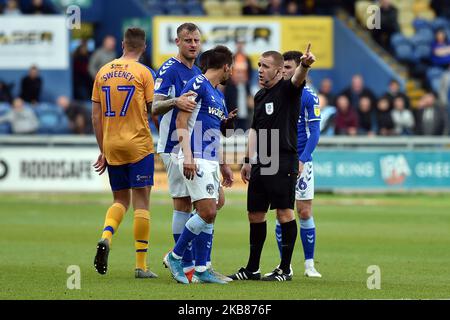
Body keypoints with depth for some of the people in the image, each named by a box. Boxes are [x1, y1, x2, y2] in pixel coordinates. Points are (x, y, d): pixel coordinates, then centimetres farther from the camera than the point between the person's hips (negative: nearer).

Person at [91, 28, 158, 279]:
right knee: (141, 202, 0)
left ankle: (106, 237, -14)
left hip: (111, 146, 4)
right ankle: (141, 265, -1)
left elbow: (96, 116, 9)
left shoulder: (103, 72, 8)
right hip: (139, 145, -4)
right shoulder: (143, 72, -5)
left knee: (121, 200, 15)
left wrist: (103, 151, 14)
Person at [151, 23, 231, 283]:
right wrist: (175, 102, -40)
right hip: (176, 147, -8)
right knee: (183, 205, -6)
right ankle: (187, 265, -1)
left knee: (215, 201, 5)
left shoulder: (198, 73, 17)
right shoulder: (169, 70, -9)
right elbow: (155, 107, -19)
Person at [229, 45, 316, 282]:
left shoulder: (287, 90, -5)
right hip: (261, 162, 8)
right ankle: (252, 268, 19)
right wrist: (248, 160, 22)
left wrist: (304, 65, -51)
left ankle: (285, 269, -1)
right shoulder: (259, 96, 17)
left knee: (284, 212, -7)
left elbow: (297, 79, -28)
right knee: (255, 214, 10)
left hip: (284, 162, -8)